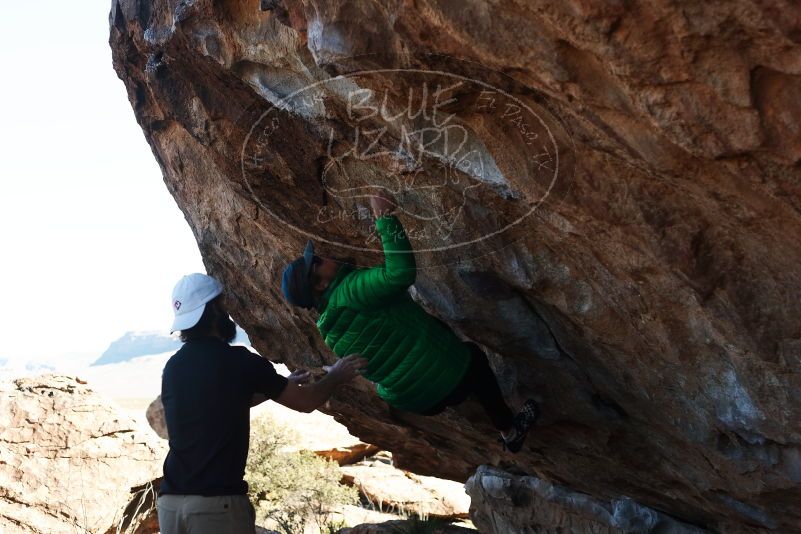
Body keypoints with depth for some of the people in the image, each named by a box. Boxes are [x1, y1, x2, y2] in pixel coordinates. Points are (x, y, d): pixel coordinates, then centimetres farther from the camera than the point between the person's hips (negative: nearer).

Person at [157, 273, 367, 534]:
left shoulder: (172, 368, 11)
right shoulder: (237, 361, -8)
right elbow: (306, 402, 4)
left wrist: (283, 384, 36)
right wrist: (336, 376, 23)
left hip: (170, 501, 6)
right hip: (216, 502, -6)